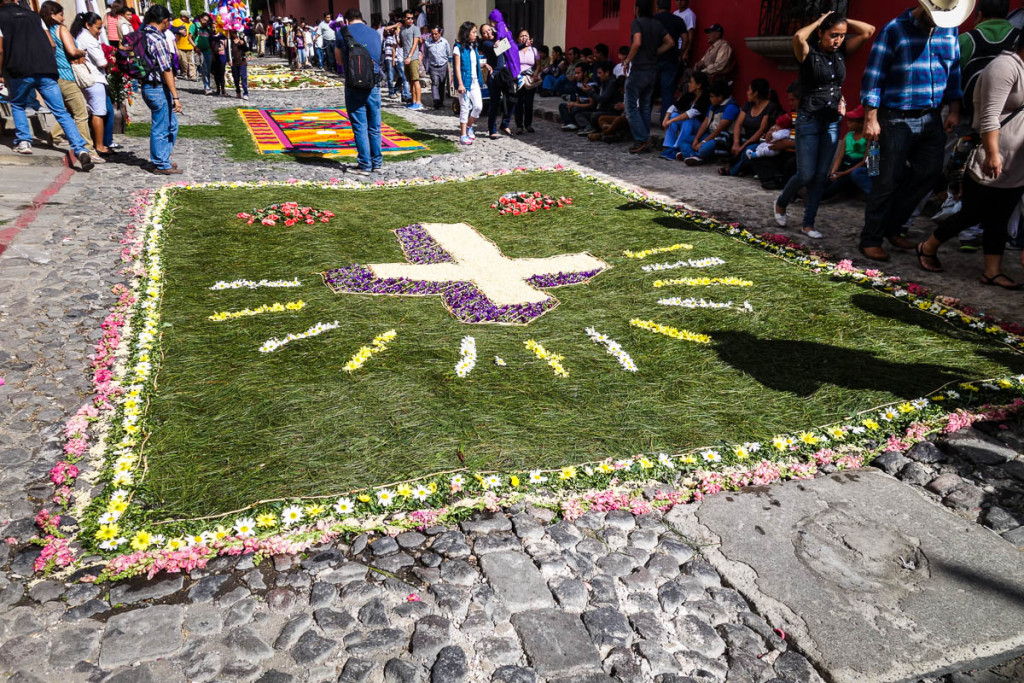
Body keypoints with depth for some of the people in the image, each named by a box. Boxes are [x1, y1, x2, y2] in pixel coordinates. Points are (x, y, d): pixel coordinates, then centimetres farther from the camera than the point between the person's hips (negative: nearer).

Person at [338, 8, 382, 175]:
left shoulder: (344, 32, 1)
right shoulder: (375, 33, 10)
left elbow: (340, 60, 9)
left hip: (354, 86, -3)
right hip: (373, 86, 3)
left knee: (360, 127, 0)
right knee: (374, 126, 12)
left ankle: (364, 165, 1)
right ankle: (377, 162, 19)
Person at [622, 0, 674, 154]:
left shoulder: (636, 22, -10)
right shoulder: (657, 24, 11)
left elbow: (637, 42, -24)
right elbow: (669, 42, 11)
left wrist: (627, 60, -13)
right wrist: (654, 53, 12)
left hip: (638, 70, -7)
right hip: (653, 70, 7)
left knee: (631, 107, -2)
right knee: (645, 106, 15)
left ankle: (641, 140, -10)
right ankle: (646, 140, 14)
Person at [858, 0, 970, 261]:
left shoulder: (949, 28, 10)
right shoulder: (894, 30, -8)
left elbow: (954, 70, 17)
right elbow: (873, 76, -10)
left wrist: (954, 110, 11)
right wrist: (871, 119, -15)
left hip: (931, 119, 6)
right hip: (898, 120, -6)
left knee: (930, 173, 7)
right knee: (889, 181, -5)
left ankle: (891, 227, 21)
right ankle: (870, 240, 5)